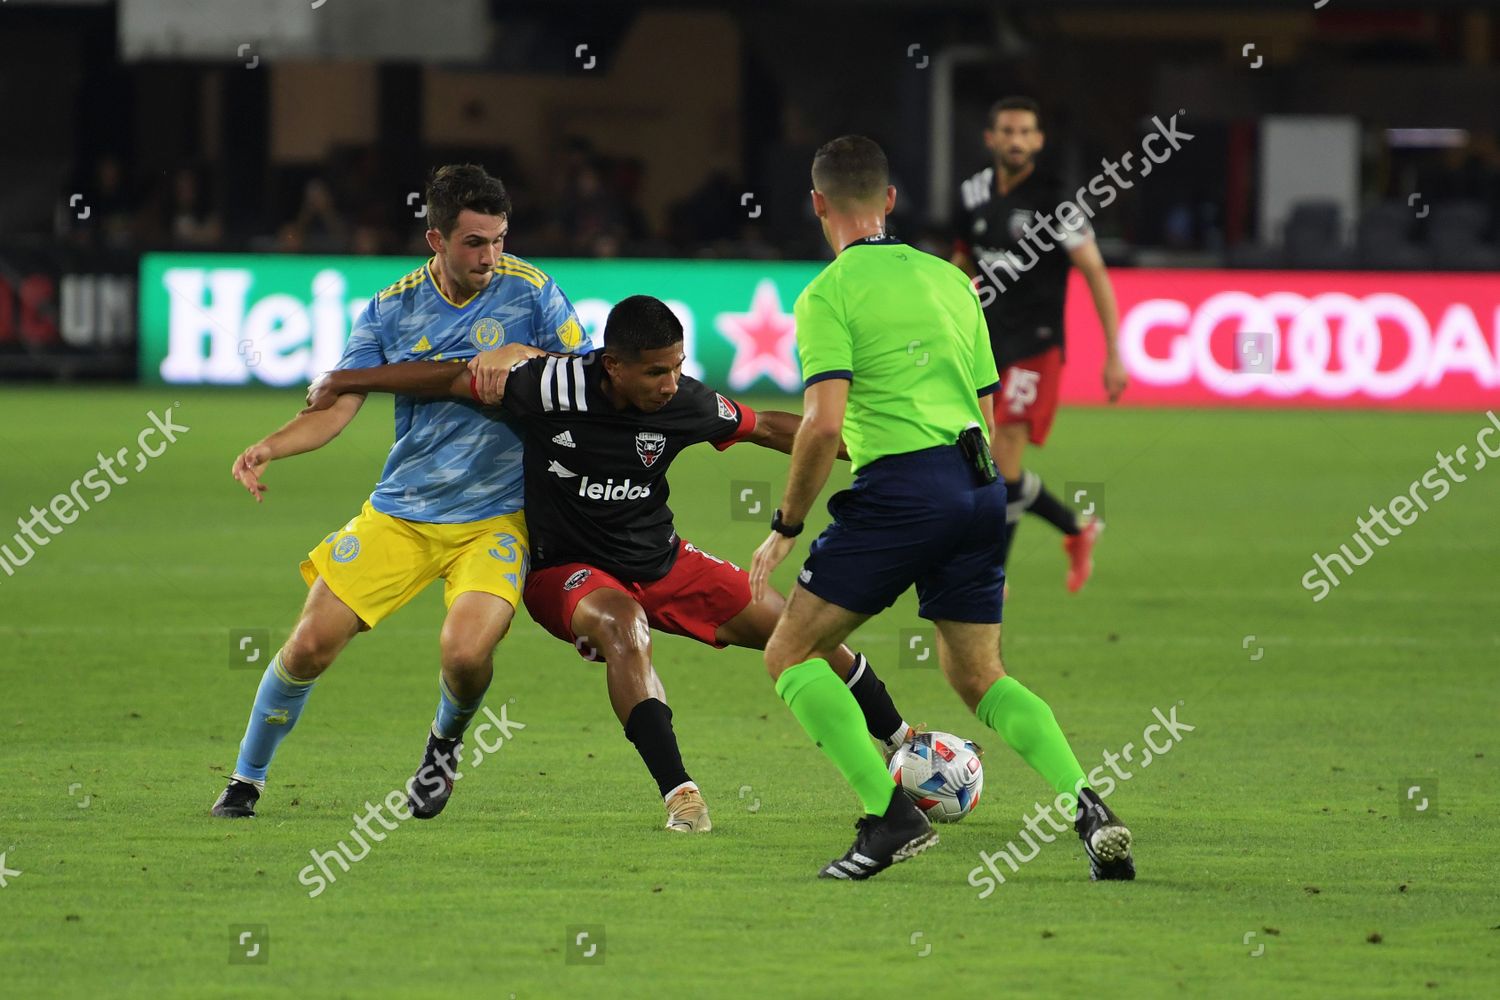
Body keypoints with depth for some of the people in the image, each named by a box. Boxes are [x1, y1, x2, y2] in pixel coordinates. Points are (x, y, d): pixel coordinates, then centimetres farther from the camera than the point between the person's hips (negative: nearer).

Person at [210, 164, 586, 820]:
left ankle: (447, 737, 11)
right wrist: (269, 448, -21)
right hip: (398, 514, 2)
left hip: (494, 519, -2)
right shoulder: (392, 310, -1)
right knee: (311, 643, -5)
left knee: (465, 650, -25)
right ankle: (245, 781, 16)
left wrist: (529, 359, -19)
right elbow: (337, 407, -3)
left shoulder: (529, 291, -6)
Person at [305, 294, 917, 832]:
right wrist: (346, 383, -4)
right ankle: (679, 796, -40)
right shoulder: (553, 387, -25)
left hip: (659, 560, 4)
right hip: (566, 572, -4)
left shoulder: (683, 403, -14)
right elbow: (456, 379, -13)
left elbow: (766, 428, 4)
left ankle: (901, 743, 25)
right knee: (623, 624, -39)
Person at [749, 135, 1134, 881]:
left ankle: (889, 817, -7)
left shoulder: (829, 295, -2)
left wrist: (785, 527, -4)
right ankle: (1086, 807, -3)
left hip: (899, 484, -7)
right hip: (979, 484, 7)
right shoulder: (947, 280, 19)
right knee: (979, 678, 17)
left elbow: (824, 423, -14)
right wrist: (984, 540, 29)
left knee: (791, 655, 5)